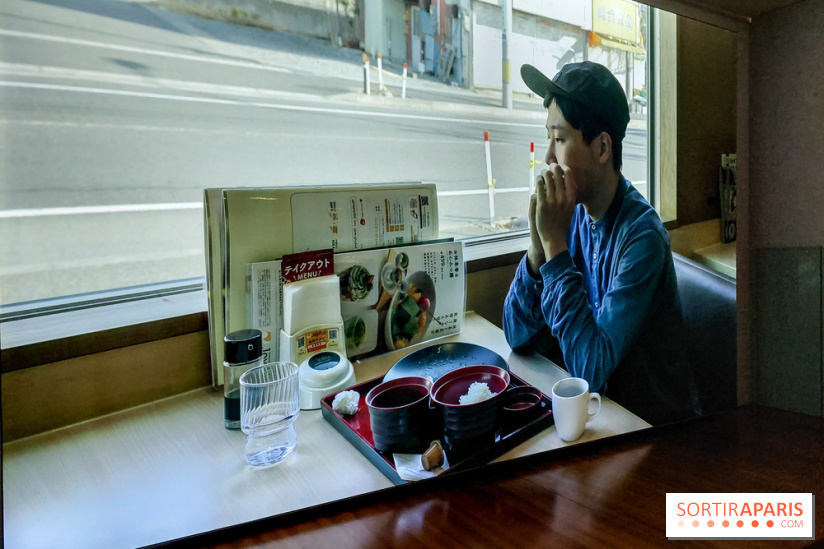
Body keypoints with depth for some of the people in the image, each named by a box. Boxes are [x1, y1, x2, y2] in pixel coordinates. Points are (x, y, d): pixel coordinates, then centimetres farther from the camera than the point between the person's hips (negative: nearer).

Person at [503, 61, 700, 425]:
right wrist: (538, 246, -19)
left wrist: (555, 244, -25)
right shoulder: (573, 217, -4)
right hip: (597, 407, 5)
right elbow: (519, 337, -4)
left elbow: (591, 370, -28)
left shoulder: (641, 236, -21)